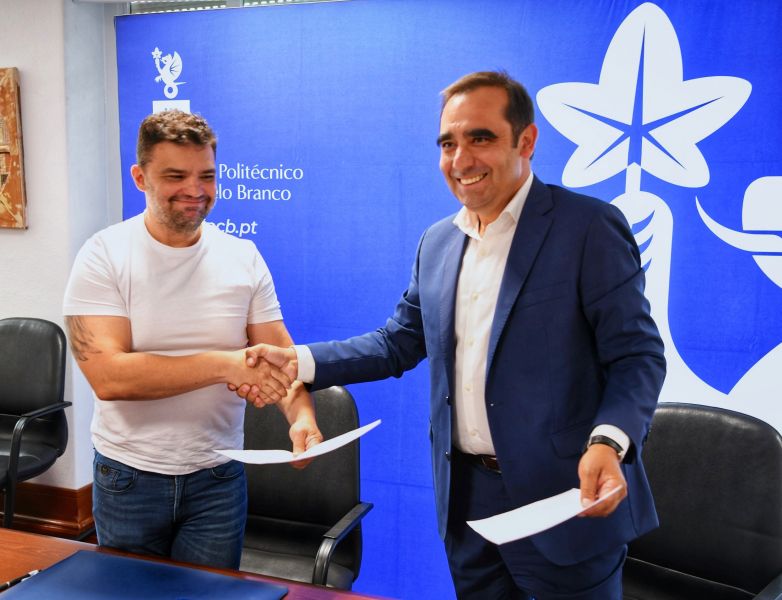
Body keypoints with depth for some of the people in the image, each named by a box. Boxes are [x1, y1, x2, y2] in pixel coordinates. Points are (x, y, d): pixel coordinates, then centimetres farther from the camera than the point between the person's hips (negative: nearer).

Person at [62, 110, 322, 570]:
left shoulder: (242, 257, -4)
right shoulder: (104, 256, -12)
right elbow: (107, 376, -22)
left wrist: (302, 416, -24)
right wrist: (223, 364, -28)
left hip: (217, 477, 1)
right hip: (128, 478, -1)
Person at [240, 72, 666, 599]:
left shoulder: (590, 227, -11)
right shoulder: (437, 242, 8)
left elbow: (637, 356, -13)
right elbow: (400, 343, 11)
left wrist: (608, 443, -31)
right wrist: (298, 361, 0)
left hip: (566, 498, -5)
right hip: (466, 497, 6)